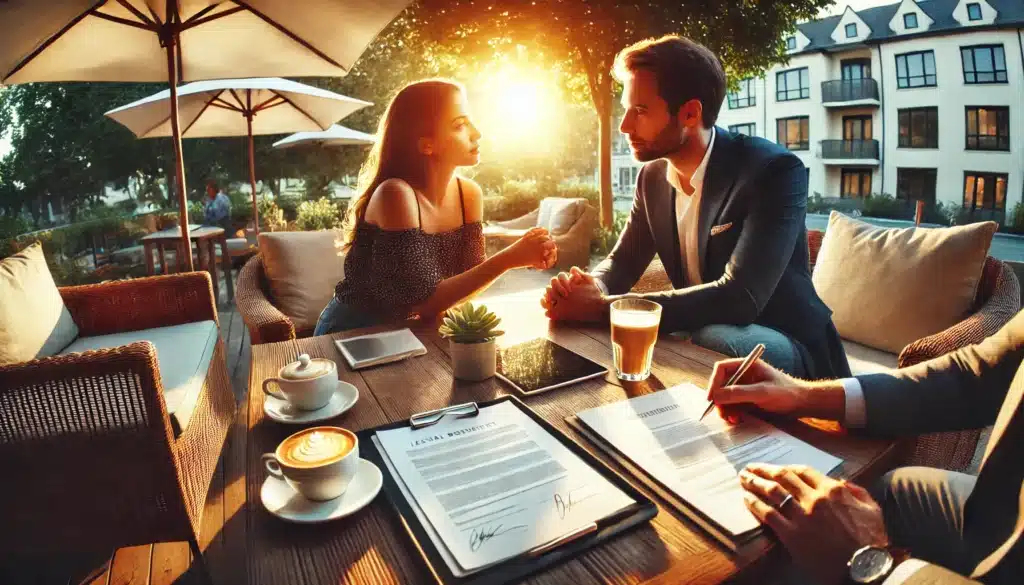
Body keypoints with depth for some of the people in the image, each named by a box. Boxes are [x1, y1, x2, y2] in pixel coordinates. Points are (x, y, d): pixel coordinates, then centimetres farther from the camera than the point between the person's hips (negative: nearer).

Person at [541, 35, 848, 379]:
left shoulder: (773, 170, -21)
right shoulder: (653, 176, 0)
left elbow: (739, 298, -32)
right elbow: (623, 261, 5)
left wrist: (603, 306, -32)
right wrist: (591, 289, -21)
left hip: (787, 346, -5)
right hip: (699, 339, 6)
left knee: (716, 340, -36)